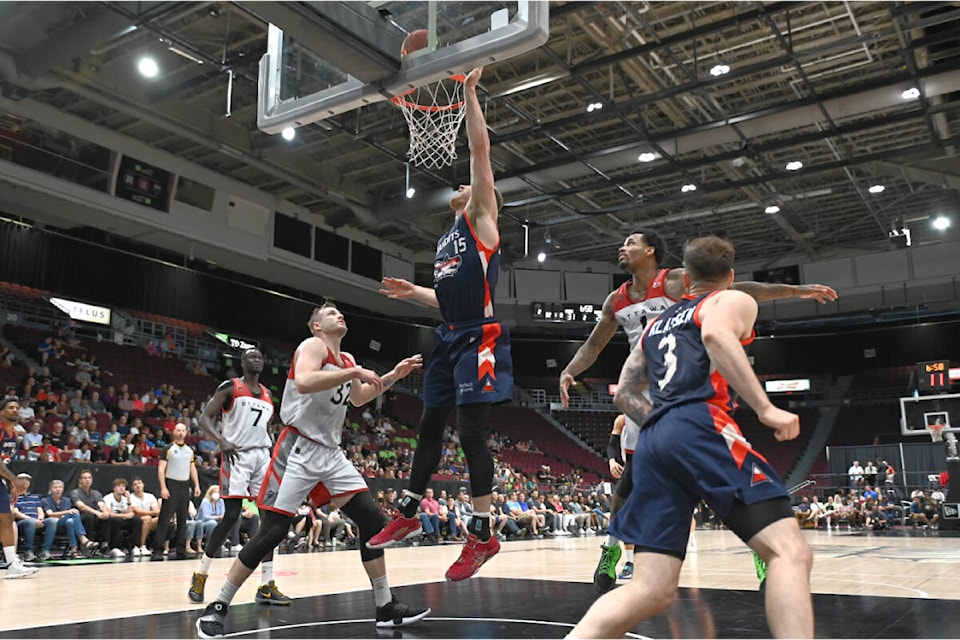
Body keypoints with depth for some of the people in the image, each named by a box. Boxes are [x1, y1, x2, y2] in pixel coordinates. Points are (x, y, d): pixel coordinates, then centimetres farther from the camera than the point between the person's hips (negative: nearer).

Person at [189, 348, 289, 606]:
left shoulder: (268, 395, 17)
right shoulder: (230, 387, -1)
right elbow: (205, 418, -7)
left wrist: (274, 452, 14)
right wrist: (222, 441, -24)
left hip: (262, 456, 6)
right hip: (237, 455, -6)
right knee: (231, 517, -11)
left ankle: (266, 586, 1)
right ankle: (200, 575, 9)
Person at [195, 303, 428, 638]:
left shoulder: (347, 359, 16)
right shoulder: (313, 346, -9)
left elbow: (358, 399, 33)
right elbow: (304, 383, -31)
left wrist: (393, 376, 24)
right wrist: (355, 372, -28)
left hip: (331, 454, 8)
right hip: (299, 450, -8)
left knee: (373, 521, 2)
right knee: (272, 532, -9)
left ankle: (386, 607, 10)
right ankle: (217, 607, 6)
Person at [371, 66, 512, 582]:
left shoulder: (481, 219, 2)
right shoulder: (448, 238, 23)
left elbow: (480, 147, -7)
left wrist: (469, 91, -6)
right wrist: (413, 292, 13)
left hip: (479, 338, -8)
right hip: (449, 338, 8)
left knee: (471, 433, -9)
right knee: (429, 426, 14)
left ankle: (482, 535, 1)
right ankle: (407, 515, 27)